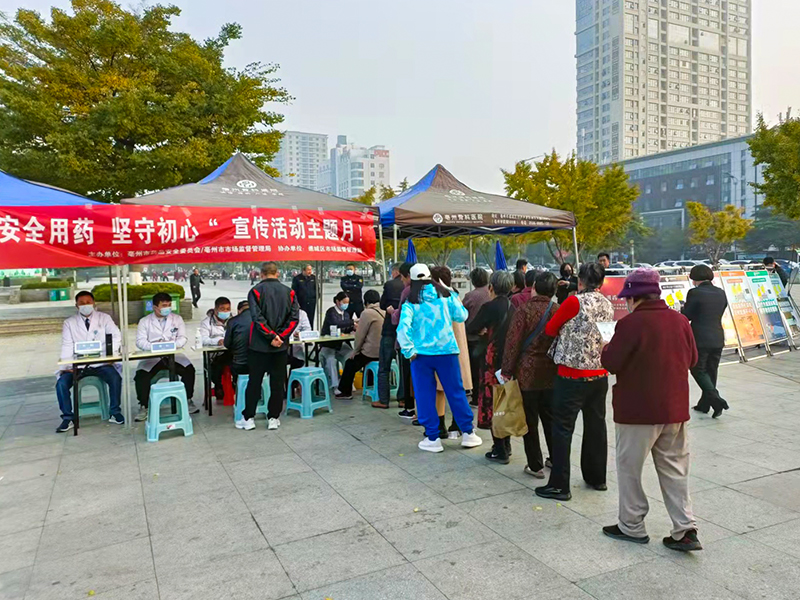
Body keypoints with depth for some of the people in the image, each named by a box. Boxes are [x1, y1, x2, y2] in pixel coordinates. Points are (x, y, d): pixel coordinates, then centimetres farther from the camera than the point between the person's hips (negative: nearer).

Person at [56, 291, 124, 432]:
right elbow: (67, 346, 0)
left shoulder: (104, 318, 7)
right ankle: (68, 418, -5)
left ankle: (115, 413, -10)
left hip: (101, 363, -1)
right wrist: (66, 365, -15)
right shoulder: (69, 323, 9)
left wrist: (111, 353, -21)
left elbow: (116, 335, -3)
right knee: (61, 383, -22)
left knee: (116, 378, -27)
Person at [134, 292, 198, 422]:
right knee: (141, 375, -26)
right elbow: (140, 341, -3)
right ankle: (143, 407, -8)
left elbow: (182, 338, 4)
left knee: (189, 370, -24)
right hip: (152, 357, -1)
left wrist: (172, 344, -18)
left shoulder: (177, 319, 12)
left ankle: (188, 400, -5)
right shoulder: (144, 321, 8)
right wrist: (154, 346, -23)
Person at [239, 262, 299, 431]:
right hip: (281, 346, 2)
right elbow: (294, 317, -6)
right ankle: (273, 418, 14)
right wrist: (281, 336, -9)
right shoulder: (289, 292, 2)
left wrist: (271, 336, -13)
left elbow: (257, 317, -16)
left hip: (259, 345, -1)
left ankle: (248, 418, 14)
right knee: (278, 382, 9)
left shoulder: (256, 291, -5)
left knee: (254, 382, 8)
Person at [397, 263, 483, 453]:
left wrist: (409, 351, -7)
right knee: (456, 392, 11)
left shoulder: (411, 302, -4)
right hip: (447, 351, 2)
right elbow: (461, 316, 7)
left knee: (425, 396, 8)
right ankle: (468, 433, 18)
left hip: (421, 353, -2)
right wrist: (454, 295, 19)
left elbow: (403, 327, -15)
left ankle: (432, 438, 11)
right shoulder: (445, 295, 1)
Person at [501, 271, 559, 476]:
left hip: (527, 373, -4)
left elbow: (513, 344, -13)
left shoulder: (524, 311, -12)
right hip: (552, 373, 4)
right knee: (550, 418, 17)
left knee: (530, 420, 5)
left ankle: (535, 466, 11)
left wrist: (507, 371, -7)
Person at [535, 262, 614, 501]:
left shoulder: (574, 302, -14)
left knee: (563, 428, 0)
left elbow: (550, 329, -5)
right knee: (596, 425, 17)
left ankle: (559, 485, 4)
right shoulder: (608, 306, 4)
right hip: (600, 374, 7)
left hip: (573, 375, -7)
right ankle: (597, 478, 29)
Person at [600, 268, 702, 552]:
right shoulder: (680, 320, 3)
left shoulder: (631, 323, -17)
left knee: (629, 468, 9)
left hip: (638, 410, -6)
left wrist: (607, 349, 5)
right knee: (674, 469, 14)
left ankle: (631, 526, 19)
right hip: (675, 408, 6)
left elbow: (611, 363, -15)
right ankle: (685, 530, 13)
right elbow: (691, 359, 13)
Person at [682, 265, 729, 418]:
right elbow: (720, 313, 14)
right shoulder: (721, 293, 6)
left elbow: (686, 316, -9)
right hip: (718, 339, 6)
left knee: (698, 370, 5)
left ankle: (715, 399, -11)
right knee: (711, 371, 14)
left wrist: (683, 309, 12)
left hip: (700, 339, -6)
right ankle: (704, 404, 24)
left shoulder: (695, 293, -13)